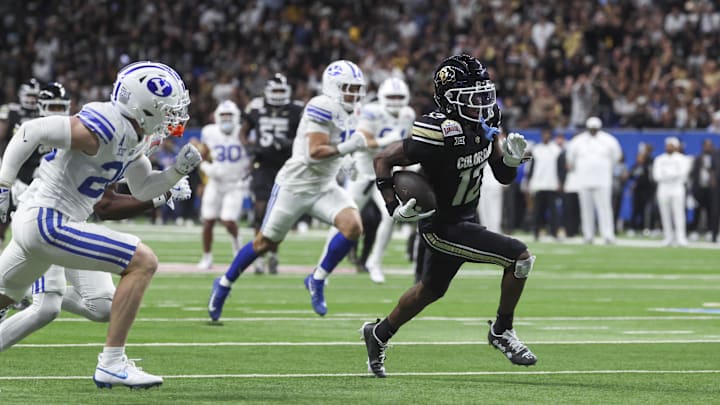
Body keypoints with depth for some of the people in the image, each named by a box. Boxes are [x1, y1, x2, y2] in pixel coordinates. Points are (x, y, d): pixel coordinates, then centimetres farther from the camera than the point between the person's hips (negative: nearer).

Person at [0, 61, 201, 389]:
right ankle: (111, 364, -13)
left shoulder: (134, 135, 9)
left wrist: (179, 170, 5)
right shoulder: (104, 127, -21)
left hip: (37, 223, 10)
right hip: (47, 222, -10)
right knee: (142, 262, -14)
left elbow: (142, 189, 21)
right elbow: (31, 132, -21)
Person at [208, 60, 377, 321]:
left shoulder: (346, 114, 8)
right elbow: (314, 153, -26)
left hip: (324, 187, 7)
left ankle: (317, 280, -2)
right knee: (266, 242, 4)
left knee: (353, 227, -17)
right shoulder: (322, 108, -20)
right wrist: (349, 147, -31)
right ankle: (224, 283, 25)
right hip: (296, 184, -7)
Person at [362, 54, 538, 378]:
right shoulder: (438, 134, -29)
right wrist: (394, 208, -25)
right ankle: (502, 332, 4)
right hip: (442, 226, -9)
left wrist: (511, 157, -17)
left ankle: (378, 334, 46)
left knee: (431, 290, 26)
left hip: (465, 218, 9)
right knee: (520, 257, -14)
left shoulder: (484, 125, -5)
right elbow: (383, 160, -20)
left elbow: (504, 177, 4)